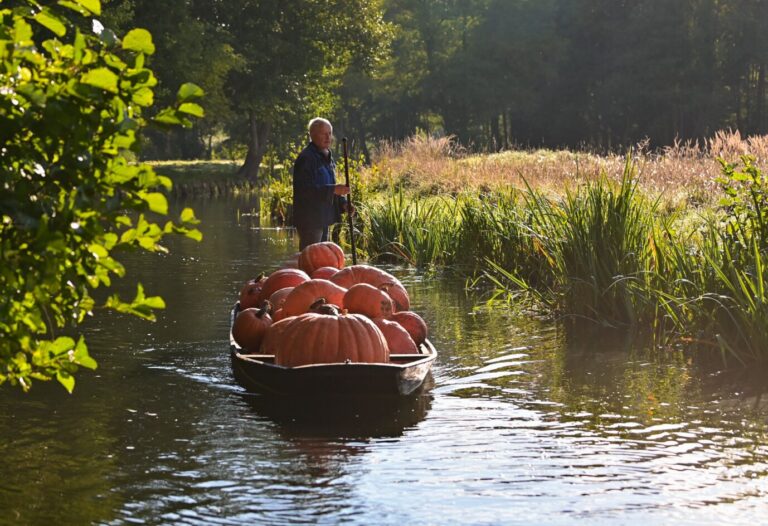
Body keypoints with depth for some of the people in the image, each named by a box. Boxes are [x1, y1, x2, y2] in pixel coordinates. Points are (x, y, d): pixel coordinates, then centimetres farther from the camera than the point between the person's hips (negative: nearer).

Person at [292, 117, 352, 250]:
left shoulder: (327, 157, 14)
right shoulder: (306, 158, -16)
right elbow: (304, 189, -24)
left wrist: (343, 203, 5)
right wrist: (333, 190, -29)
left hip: (323, 218, 10)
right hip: (309, 219, -10)